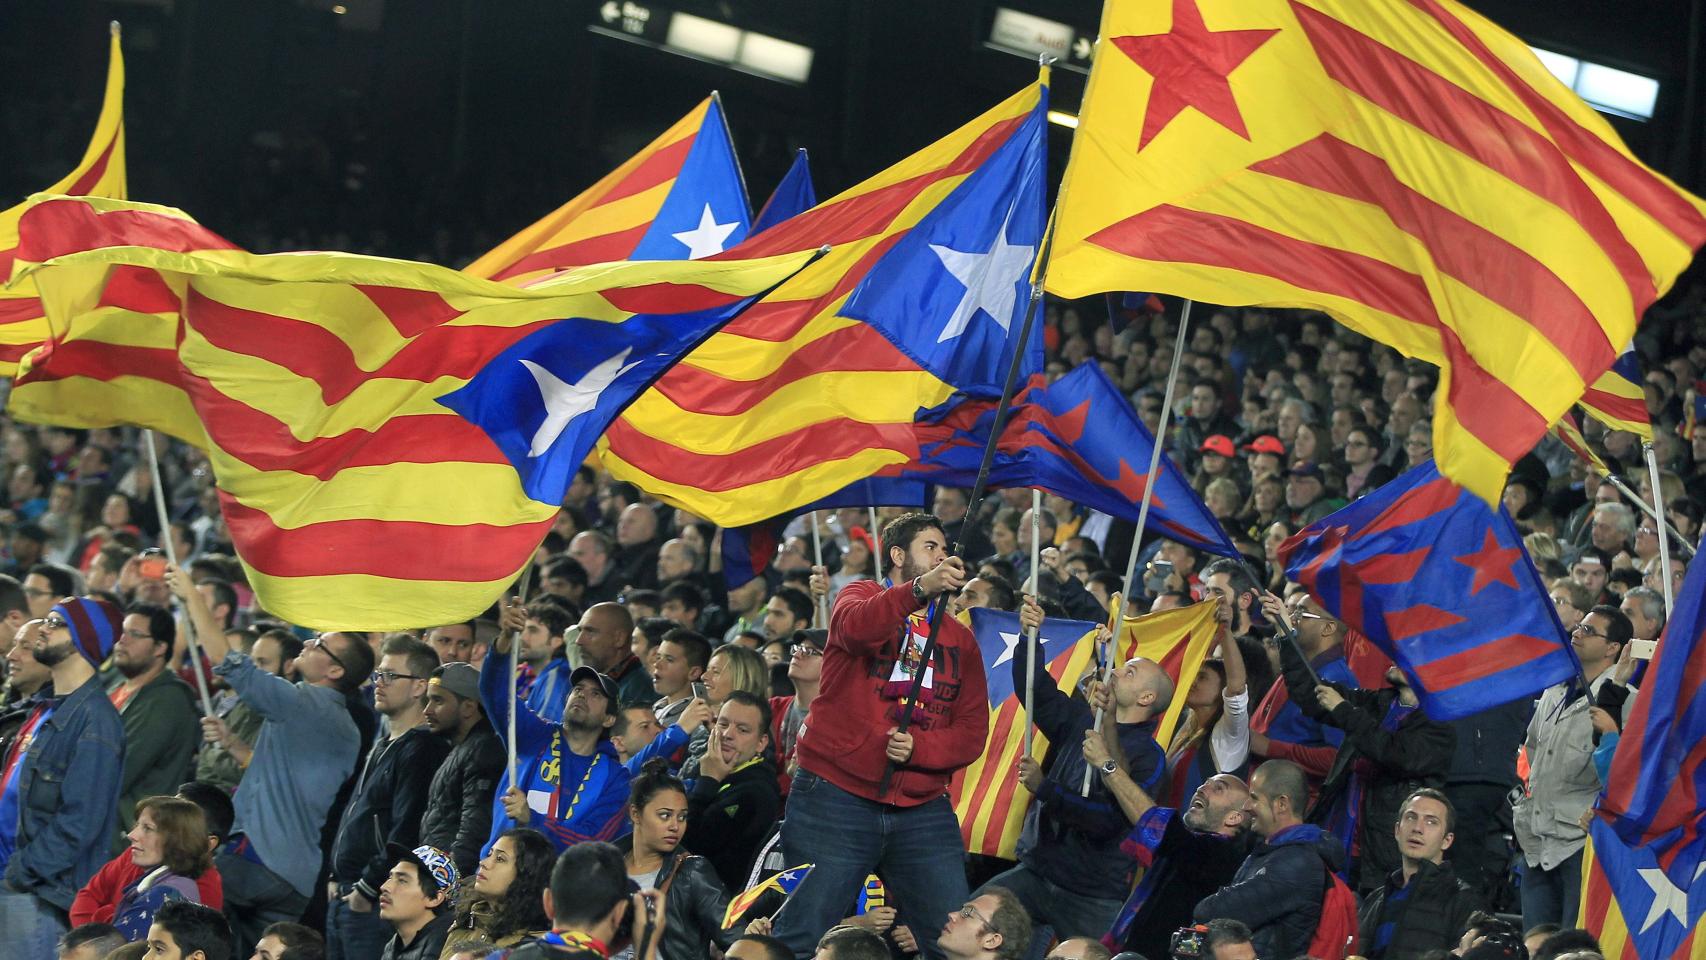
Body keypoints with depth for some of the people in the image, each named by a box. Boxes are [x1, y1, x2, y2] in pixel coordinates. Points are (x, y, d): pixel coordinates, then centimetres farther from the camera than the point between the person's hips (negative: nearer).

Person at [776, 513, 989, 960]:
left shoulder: (959, 638, 16)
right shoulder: (861, 595, 7)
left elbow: (973, 732, 7)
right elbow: (855, 627, -20)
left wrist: (918, 748, -12)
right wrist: (920, 589, -36)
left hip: (922, 810, 4)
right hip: (837, 797, -4)